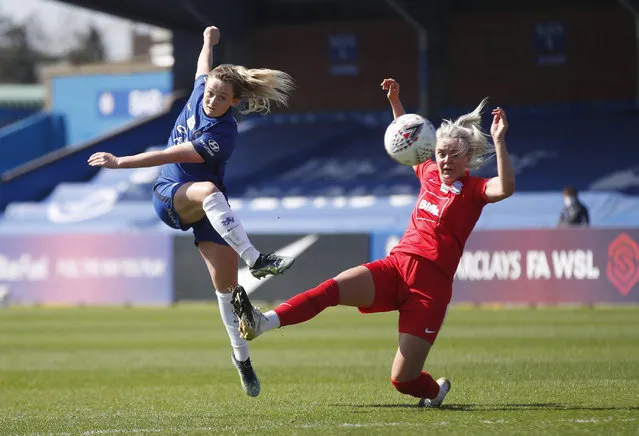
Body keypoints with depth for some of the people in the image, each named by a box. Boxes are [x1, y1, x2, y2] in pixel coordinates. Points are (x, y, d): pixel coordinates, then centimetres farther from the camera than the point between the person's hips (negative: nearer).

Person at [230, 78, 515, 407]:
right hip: (396, 265, 5)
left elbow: (505, 188, -25)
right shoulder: (430, 174, 15)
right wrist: (395, 101, 28)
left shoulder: (473, 190, -1)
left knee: (402, 379, -8)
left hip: (431, 284, -5)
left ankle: (434, 389, 30)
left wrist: (499, 141, -31)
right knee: (333, 287, -25)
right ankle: (261, 323, -43)